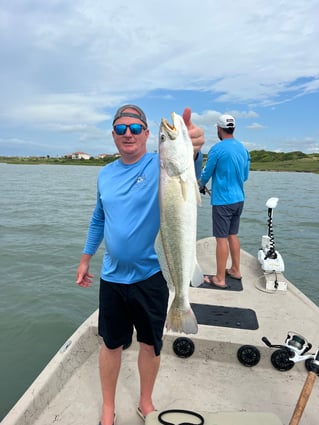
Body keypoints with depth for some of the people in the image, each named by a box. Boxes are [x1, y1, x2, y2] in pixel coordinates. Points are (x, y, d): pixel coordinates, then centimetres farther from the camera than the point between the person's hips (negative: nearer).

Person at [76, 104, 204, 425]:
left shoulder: (160, 165, -11)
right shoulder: (105, 174, 4)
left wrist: (191, 152, -54)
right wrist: (85, 259, 15)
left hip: (150, 276, -2)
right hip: (112, 277, 3)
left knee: (151, 344, 16)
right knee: (111, 344, 17)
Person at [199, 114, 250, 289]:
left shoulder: (217, 148, -13)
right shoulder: (243, 148, 8)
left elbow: (207, 173, -4)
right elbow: (245, 175, 15)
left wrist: (201, 186, 16)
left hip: (222, 201, -7)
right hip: (239, 199, 7)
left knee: (222, 238, -2)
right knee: (233, 235, 18)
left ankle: (220, 279, 7)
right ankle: (235, 270, 29)